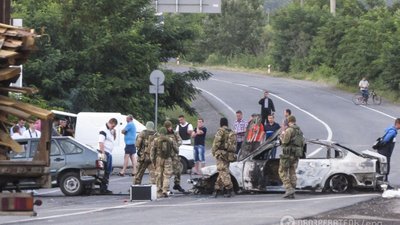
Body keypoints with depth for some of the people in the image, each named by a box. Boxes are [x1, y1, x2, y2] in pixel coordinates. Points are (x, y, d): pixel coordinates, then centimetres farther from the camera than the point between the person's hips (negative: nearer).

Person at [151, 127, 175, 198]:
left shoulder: (156, 140, 0)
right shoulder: (170, 140, 4)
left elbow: (152, 150, -2)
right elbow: (176, 148, 11)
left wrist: (153, 160, 4)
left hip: (159, 159, 0)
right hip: (168, 159, 0)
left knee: (159, 176, 7)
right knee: (167, 176, 1)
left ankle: (159, 192, 8)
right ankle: (165, 190, -14)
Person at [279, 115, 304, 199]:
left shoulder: (289, 130, -13)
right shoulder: (300, 131, 13)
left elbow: (285, 141, -19)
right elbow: (302, 143, 17)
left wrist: (282, 136, -1)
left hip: (288, 154, -8)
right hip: (296, 155, 8)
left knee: (282, 172, 0)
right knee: (292, 173, 10)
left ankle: (289, 189, -14)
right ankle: (291, 194, 7)